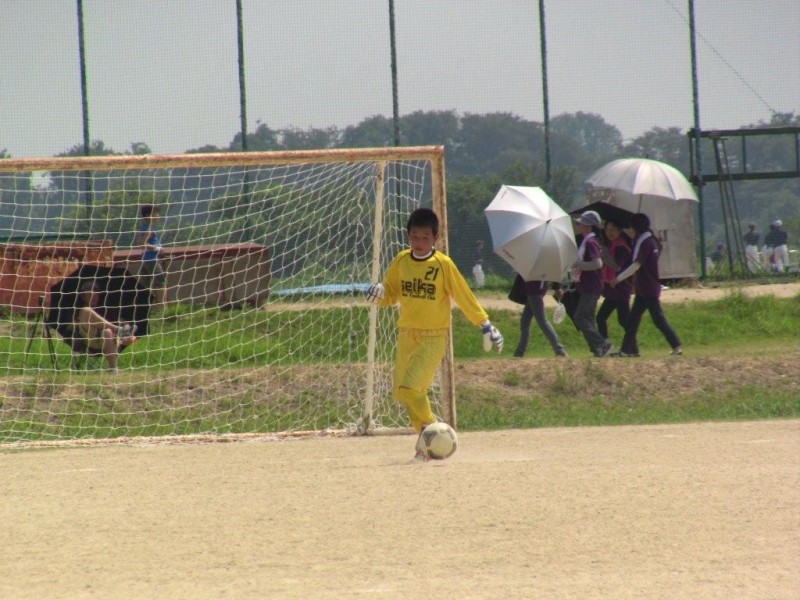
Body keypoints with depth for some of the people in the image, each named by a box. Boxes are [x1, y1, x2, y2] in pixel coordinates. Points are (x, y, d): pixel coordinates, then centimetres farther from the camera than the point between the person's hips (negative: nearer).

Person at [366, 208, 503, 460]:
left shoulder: (443, 264, -9)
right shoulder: (401, 261, 3)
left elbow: (464, 297, -4)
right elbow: (390, 294, 11)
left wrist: (485, 325, -4)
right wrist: (378, 293, -12)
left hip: (434, 337, -5)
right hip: (406, 335, 5)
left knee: (410, 388, -19)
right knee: (400, 391, 6)